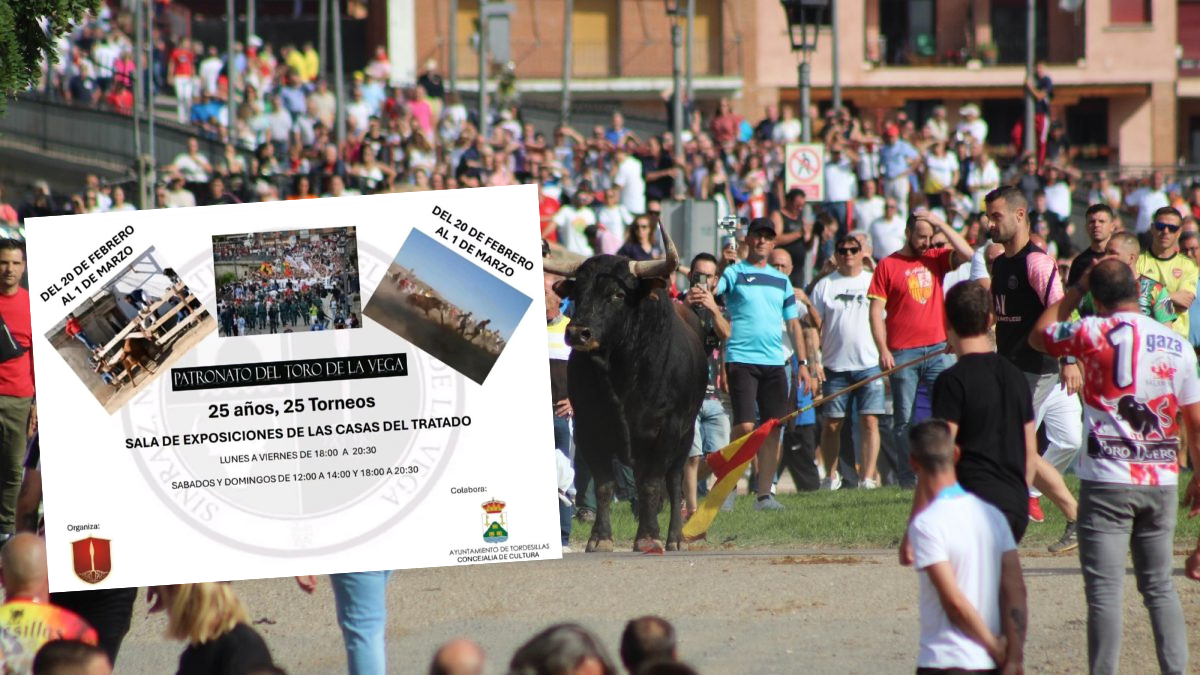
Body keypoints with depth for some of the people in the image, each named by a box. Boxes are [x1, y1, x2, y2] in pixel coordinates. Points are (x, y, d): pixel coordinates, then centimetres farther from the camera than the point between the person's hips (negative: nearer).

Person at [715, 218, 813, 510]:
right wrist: (721, 265, -33)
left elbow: (793, 324, 20)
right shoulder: (733, 273, 3)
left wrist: (803, 363, 13)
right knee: (745, 427, -12)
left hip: (774, 363, 5)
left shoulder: (781, 280, 17)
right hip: (742, 360, -5)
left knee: (772, 430, 2)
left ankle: (765, 494, 6)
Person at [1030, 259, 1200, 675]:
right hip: (1161, 483, 4)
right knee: (1160, 587, 14)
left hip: (1107, 483, -4)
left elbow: (1038, 336, 11)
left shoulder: (1093, 334, -8)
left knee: (1105, 591, -3)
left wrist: (1075, 290, 16)